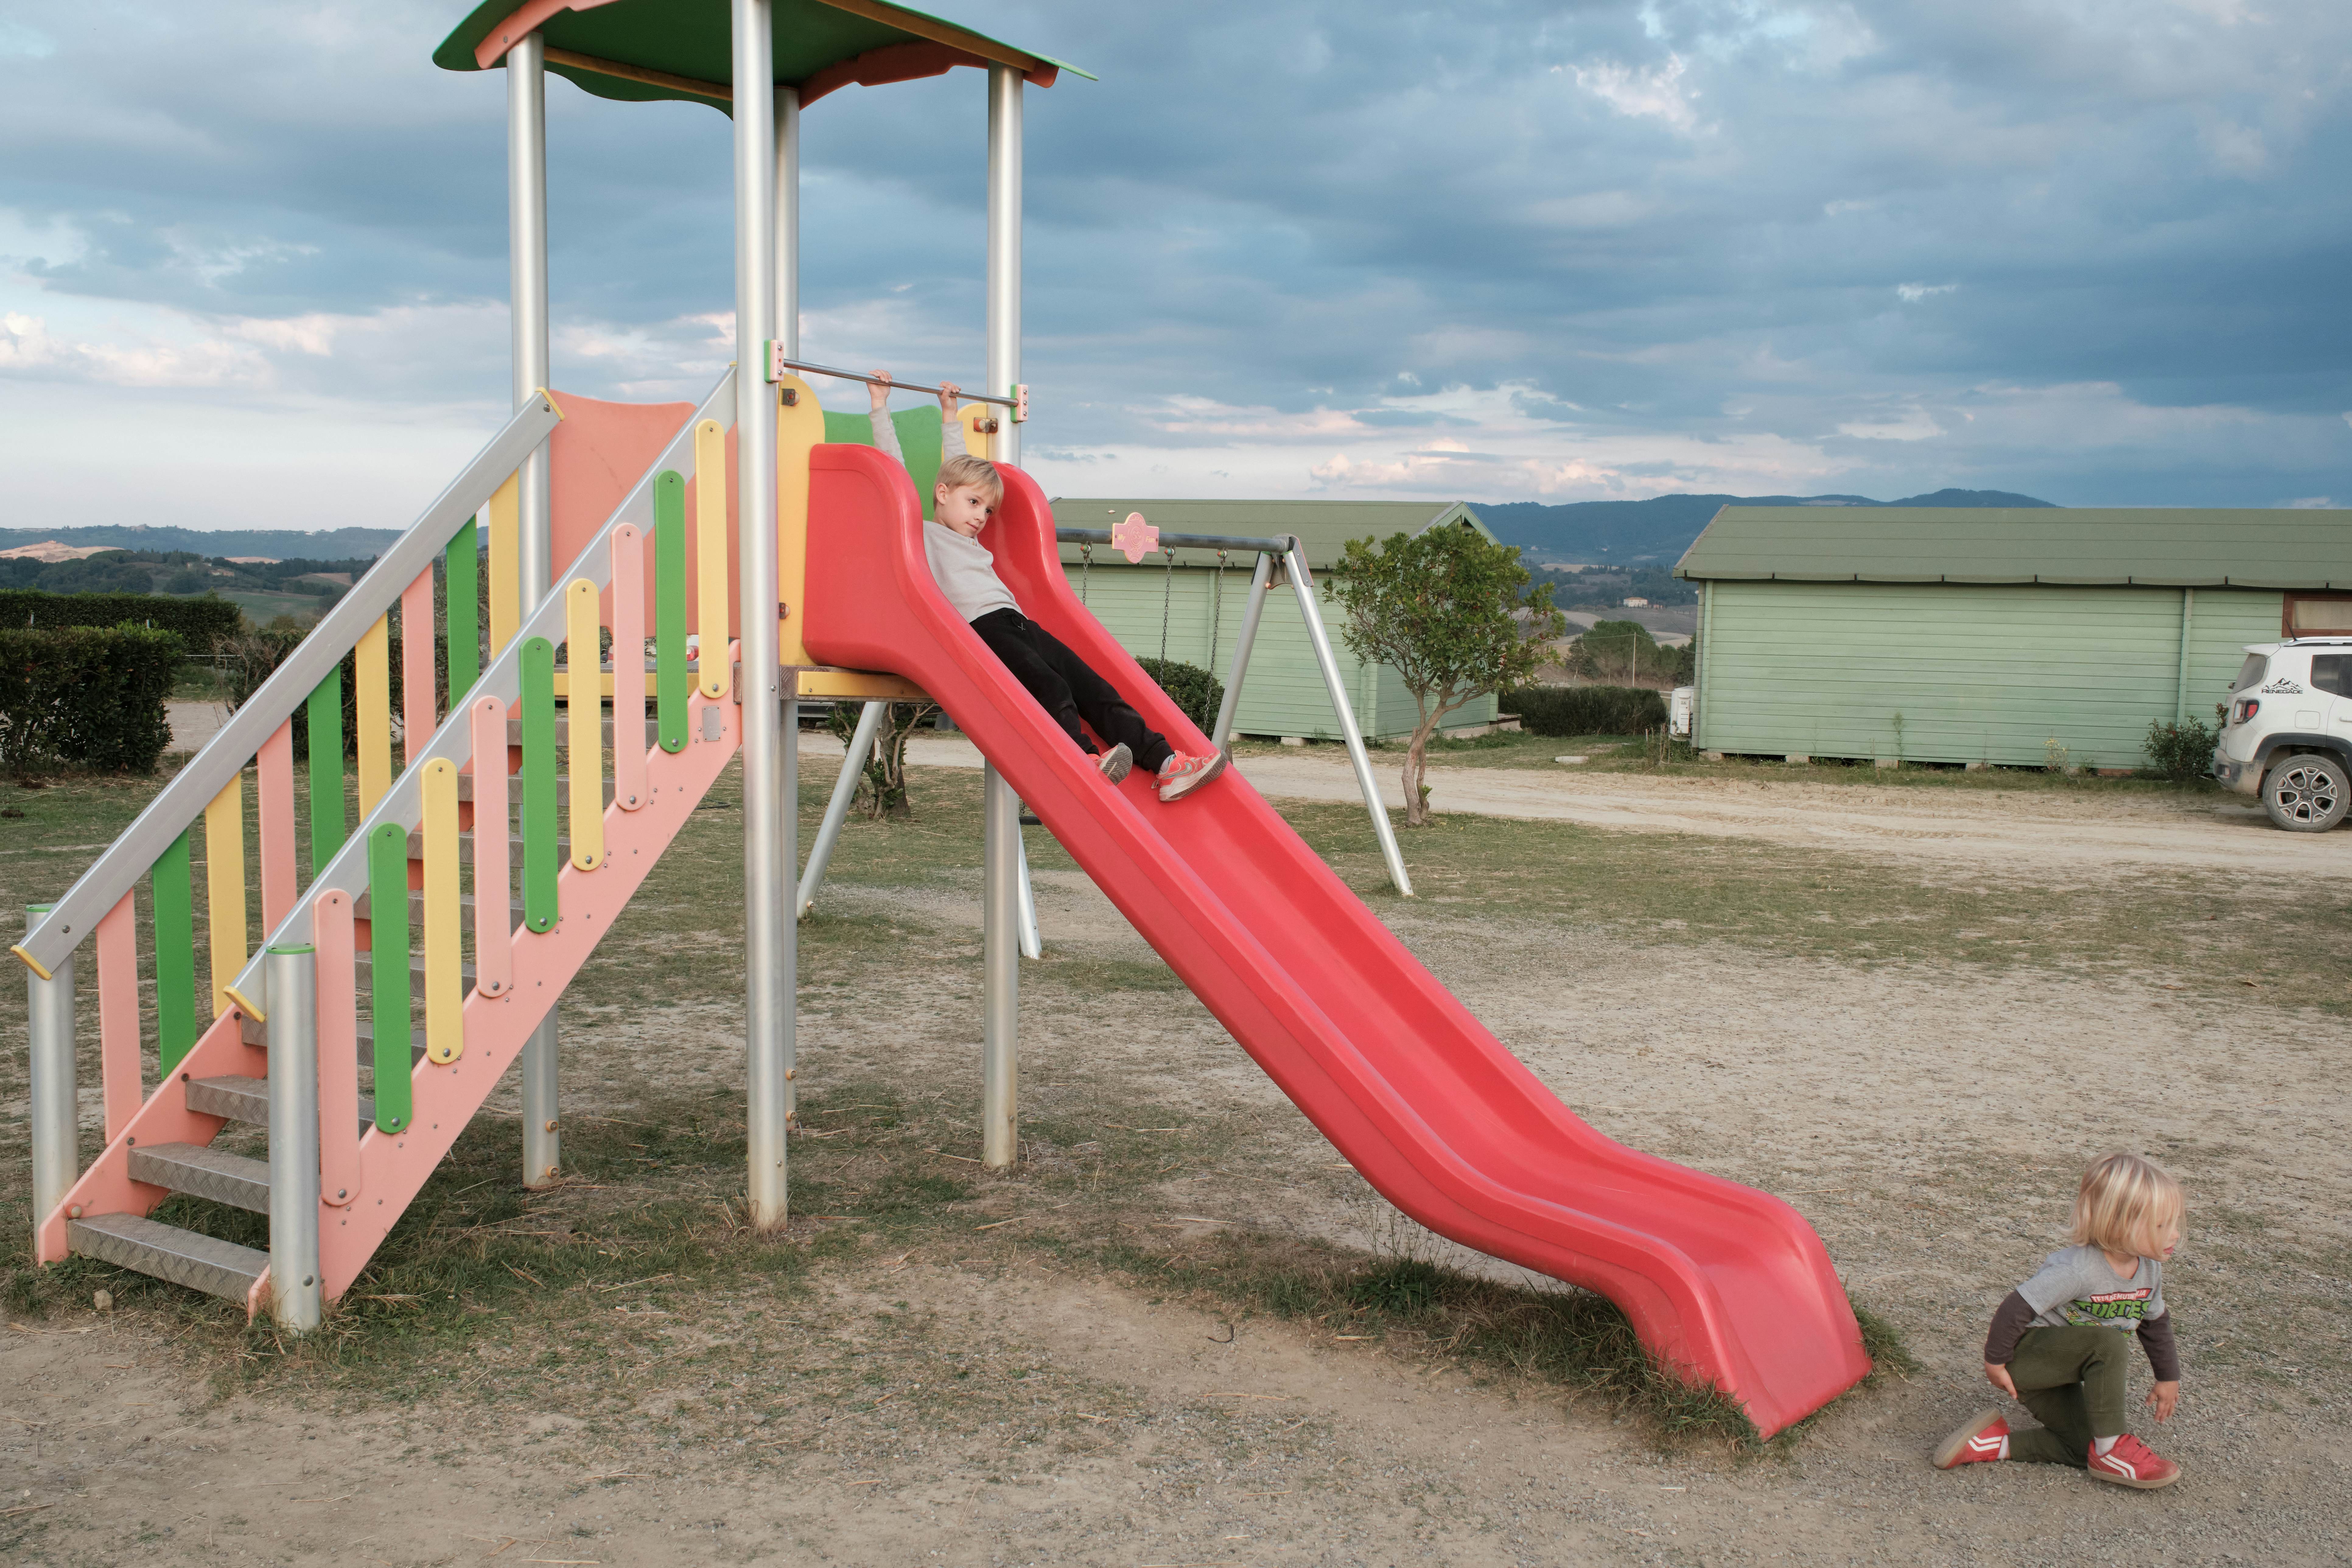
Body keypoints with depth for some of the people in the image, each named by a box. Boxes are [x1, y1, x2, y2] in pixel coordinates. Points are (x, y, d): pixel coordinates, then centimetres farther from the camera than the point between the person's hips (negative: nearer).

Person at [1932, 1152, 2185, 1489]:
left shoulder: (2149, 1270, -6)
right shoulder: (2076, 1269, -32)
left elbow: (2157, 1325, 14)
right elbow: (2016, 1309, -28)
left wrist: (2169, 1378, 19)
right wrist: (1996, 1361, -18)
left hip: (2059, 1368, 9)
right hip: (2026, 1355, -9)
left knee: (2082, 1448, -3)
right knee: (2108, 1342, -32)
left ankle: (1994, 1443, 4)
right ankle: (2110, 1451, -21)